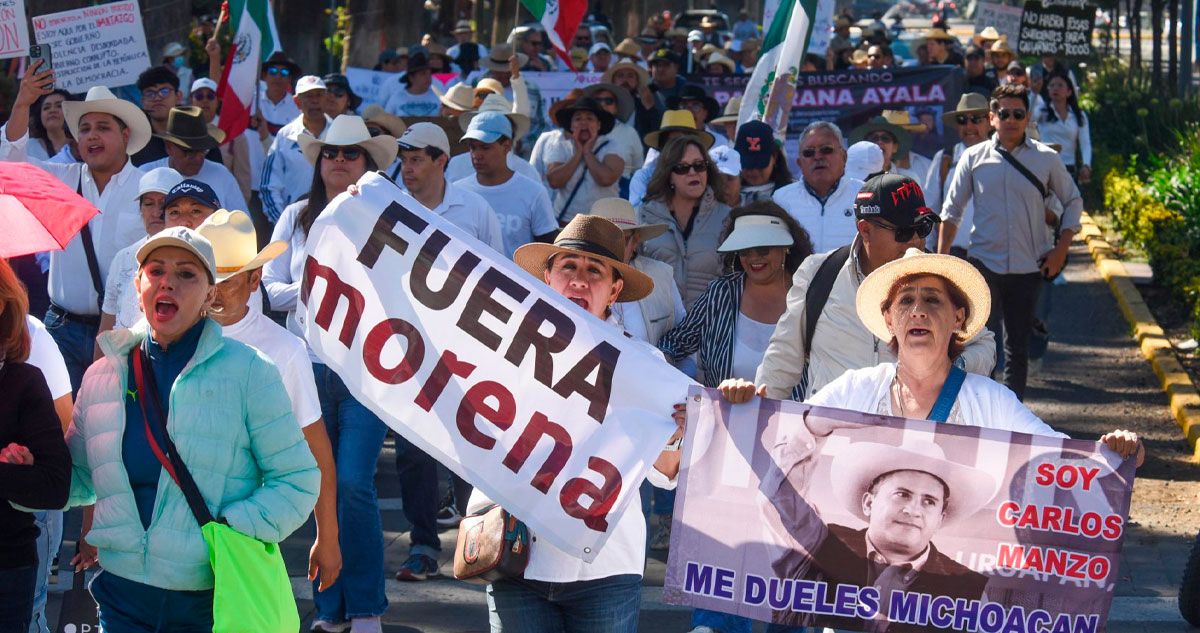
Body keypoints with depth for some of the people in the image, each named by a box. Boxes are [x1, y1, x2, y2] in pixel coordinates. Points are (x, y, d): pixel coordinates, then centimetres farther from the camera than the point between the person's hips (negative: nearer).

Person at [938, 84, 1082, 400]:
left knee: (1018, 346, 8)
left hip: (1029, 267, 1)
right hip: (984, 263, -1)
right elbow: (952, 210, 9)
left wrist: (1060, 251, 3)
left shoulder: (1046, 159, 2)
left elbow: (1073, 202, 12)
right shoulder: (974, 158, 2)